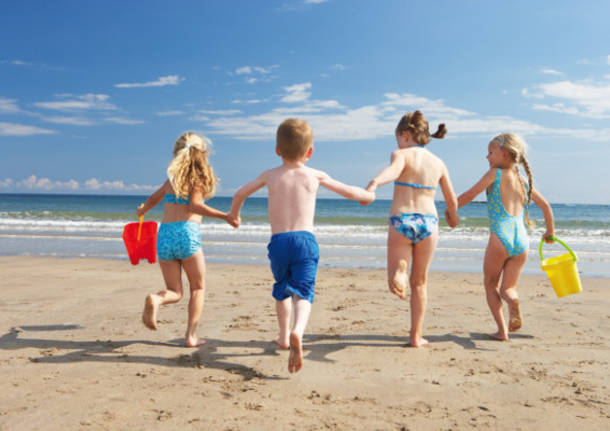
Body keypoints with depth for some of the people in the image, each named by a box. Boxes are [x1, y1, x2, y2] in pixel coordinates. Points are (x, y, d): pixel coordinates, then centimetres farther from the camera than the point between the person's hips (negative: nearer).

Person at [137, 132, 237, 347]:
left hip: (164, 233, 5)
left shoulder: (172, 178, 18)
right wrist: (225, 216, -13)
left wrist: (143, 210, 52)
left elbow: (152, 199, 30)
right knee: (198, 288, 14)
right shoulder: (199, 178, 3)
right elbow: (194, 205, -12)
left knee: (175, 292, 13)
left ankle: (155, 299, -19)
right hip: (187, 233, -4)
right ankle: (191, 335, 8)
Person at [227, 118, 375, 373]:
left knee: (282, 290, 22)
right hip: (305, 240, -2)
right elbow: (350, 192, 16)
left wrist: (234, 214, 44)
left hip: (278, 242, 2)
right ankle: (297, 332, -33)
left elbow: (240, 193, 24)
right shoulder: (315, 176, 6)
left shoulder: (270, 175, 9)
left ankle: (284, 336, 36)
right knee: (303, 292, -6)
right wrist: (368, 195, 38)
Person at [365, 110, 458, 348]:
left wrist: (375, 183, -45)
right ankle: (416, 336, 22)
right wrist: (453, 217, 38)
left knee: (396, 281, 7)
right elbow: (452, 201, 17)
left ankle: (399, 272, -30)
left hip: (401, 222, -3)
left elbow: (393, 170, -25)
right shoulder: (439, 163, 12)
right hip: (428, 222, 3)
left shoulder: (401, 154, 0)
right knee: (419, 282, 17)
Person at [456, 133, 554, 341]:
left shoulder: (495, 173, 3)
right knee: (508, 288, 15)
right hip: (522, 240, 5)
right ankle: (514, 301, -21)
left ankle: (502, 330, 1)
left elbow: (469, 195, 1)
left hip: (500, 237, -5)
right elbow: (546, 206, 23)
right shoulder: (524, 181, 18)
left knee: (490, 284, 13)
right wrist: (549, 233, 35)